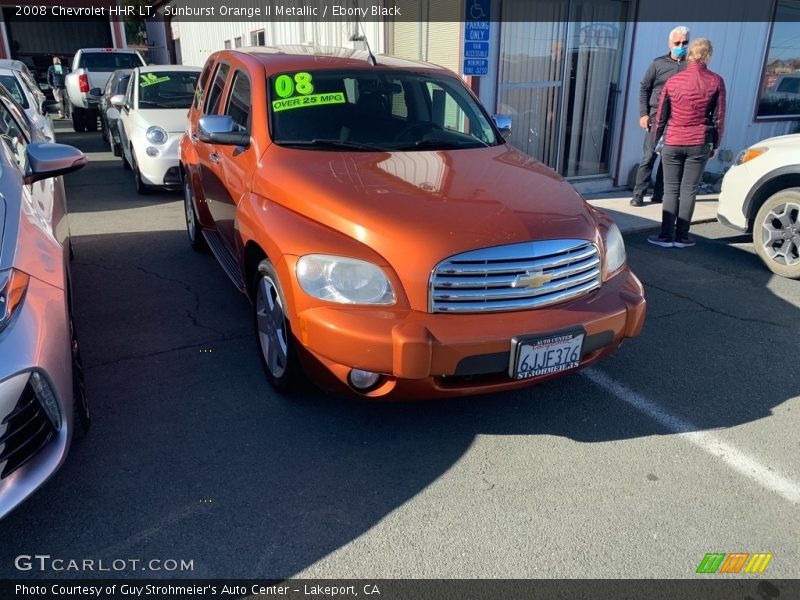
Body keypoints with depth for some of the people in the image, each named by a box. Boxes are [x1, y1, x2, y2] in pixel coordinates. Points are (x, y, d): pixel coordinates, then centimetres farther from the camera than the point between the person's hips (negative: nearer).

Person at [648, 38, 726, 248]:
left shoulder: (673, 81, 1)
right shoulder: (716, 82, -1)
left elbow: (661, 116, 4)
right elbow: (719, 117, 3)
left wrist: (656, 141, 14)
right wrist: (715, 144, 12)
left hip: (672, 142, 0)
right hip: (699, 144, 0)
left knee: (671, 191, 6)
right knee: (689, 191, 4)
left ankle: (666, 236, 4)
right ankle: (681, 237, 7)